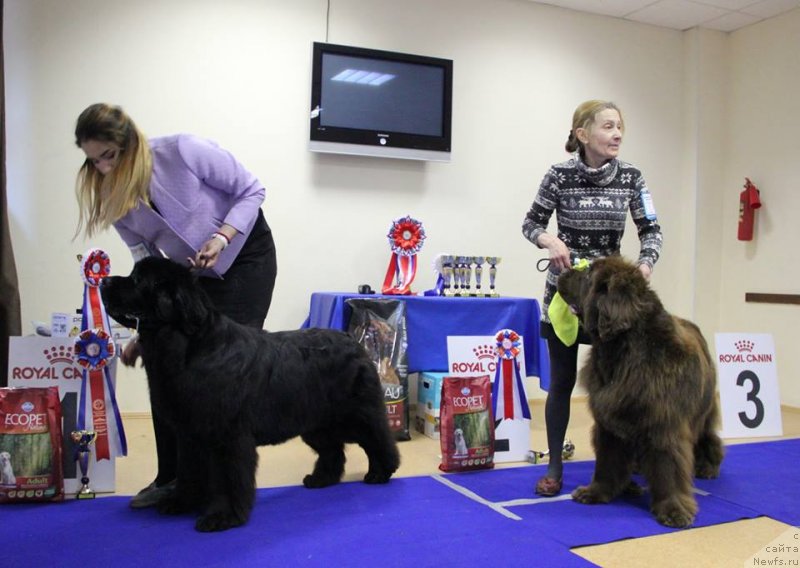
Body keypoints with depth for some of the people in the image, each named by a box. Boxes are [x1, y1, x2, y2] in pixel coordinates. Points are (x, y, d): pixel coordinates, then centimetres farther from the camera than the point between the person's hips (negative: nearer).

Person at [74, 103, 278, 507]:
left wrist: (222, 236, -29)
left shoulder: (183, 151, -24)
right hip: (191, 273, 5)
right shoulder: (113, 197, -8)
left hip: (247, 255, -5)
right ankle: (171, 476, 11)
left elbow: (251, 190, -15)